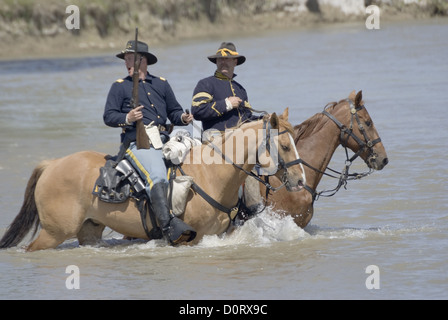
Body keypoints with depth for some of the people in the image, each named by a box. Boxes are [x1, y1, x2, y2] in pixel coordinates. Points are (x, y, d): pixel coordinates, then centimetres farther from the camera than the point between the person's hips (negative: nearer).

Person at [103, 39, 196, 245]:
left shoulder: (161, 84, 22)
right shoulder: (120, 87, 11)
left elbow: (174, 112, 25)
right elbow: (108, 116, 5)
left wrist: (183, 118, 2)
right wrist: (128, 118, -15)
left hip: (164, 141, 5)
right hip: (138, 143, -5)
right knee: (157, 176, -31)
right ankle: (169, 226, -45)